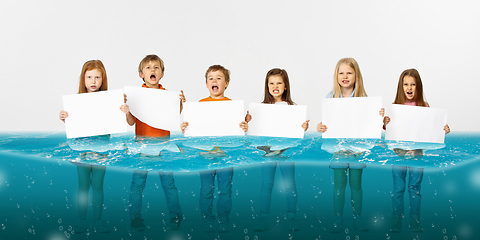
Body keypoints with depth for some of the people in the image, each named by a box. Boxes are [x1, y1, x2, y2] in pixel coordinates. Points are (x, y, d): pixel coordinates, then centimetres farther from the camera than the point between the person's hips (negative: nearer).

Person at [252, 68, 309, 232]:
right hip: (267, 148, 0)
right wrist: (247, 122, -16)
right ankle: (263, 218, 12)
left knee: (290, 184, 4)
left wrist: (304, 128, -17)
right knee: (266, 184, 4)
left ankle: (291, 217, 14)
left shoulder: (291, 107, 3)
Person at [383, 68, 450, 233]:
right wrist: (385, 124, -20)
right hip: (399, 150, 0)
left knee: (415, 188, 8)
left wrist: (443, 131, -13)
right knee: (398, 188, 5)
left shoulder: (424, 107, 1)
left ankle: (415, 222, 19)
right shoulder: (395, 106, -1)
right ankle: (396, 221, 15)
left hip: (417, 151, 0)